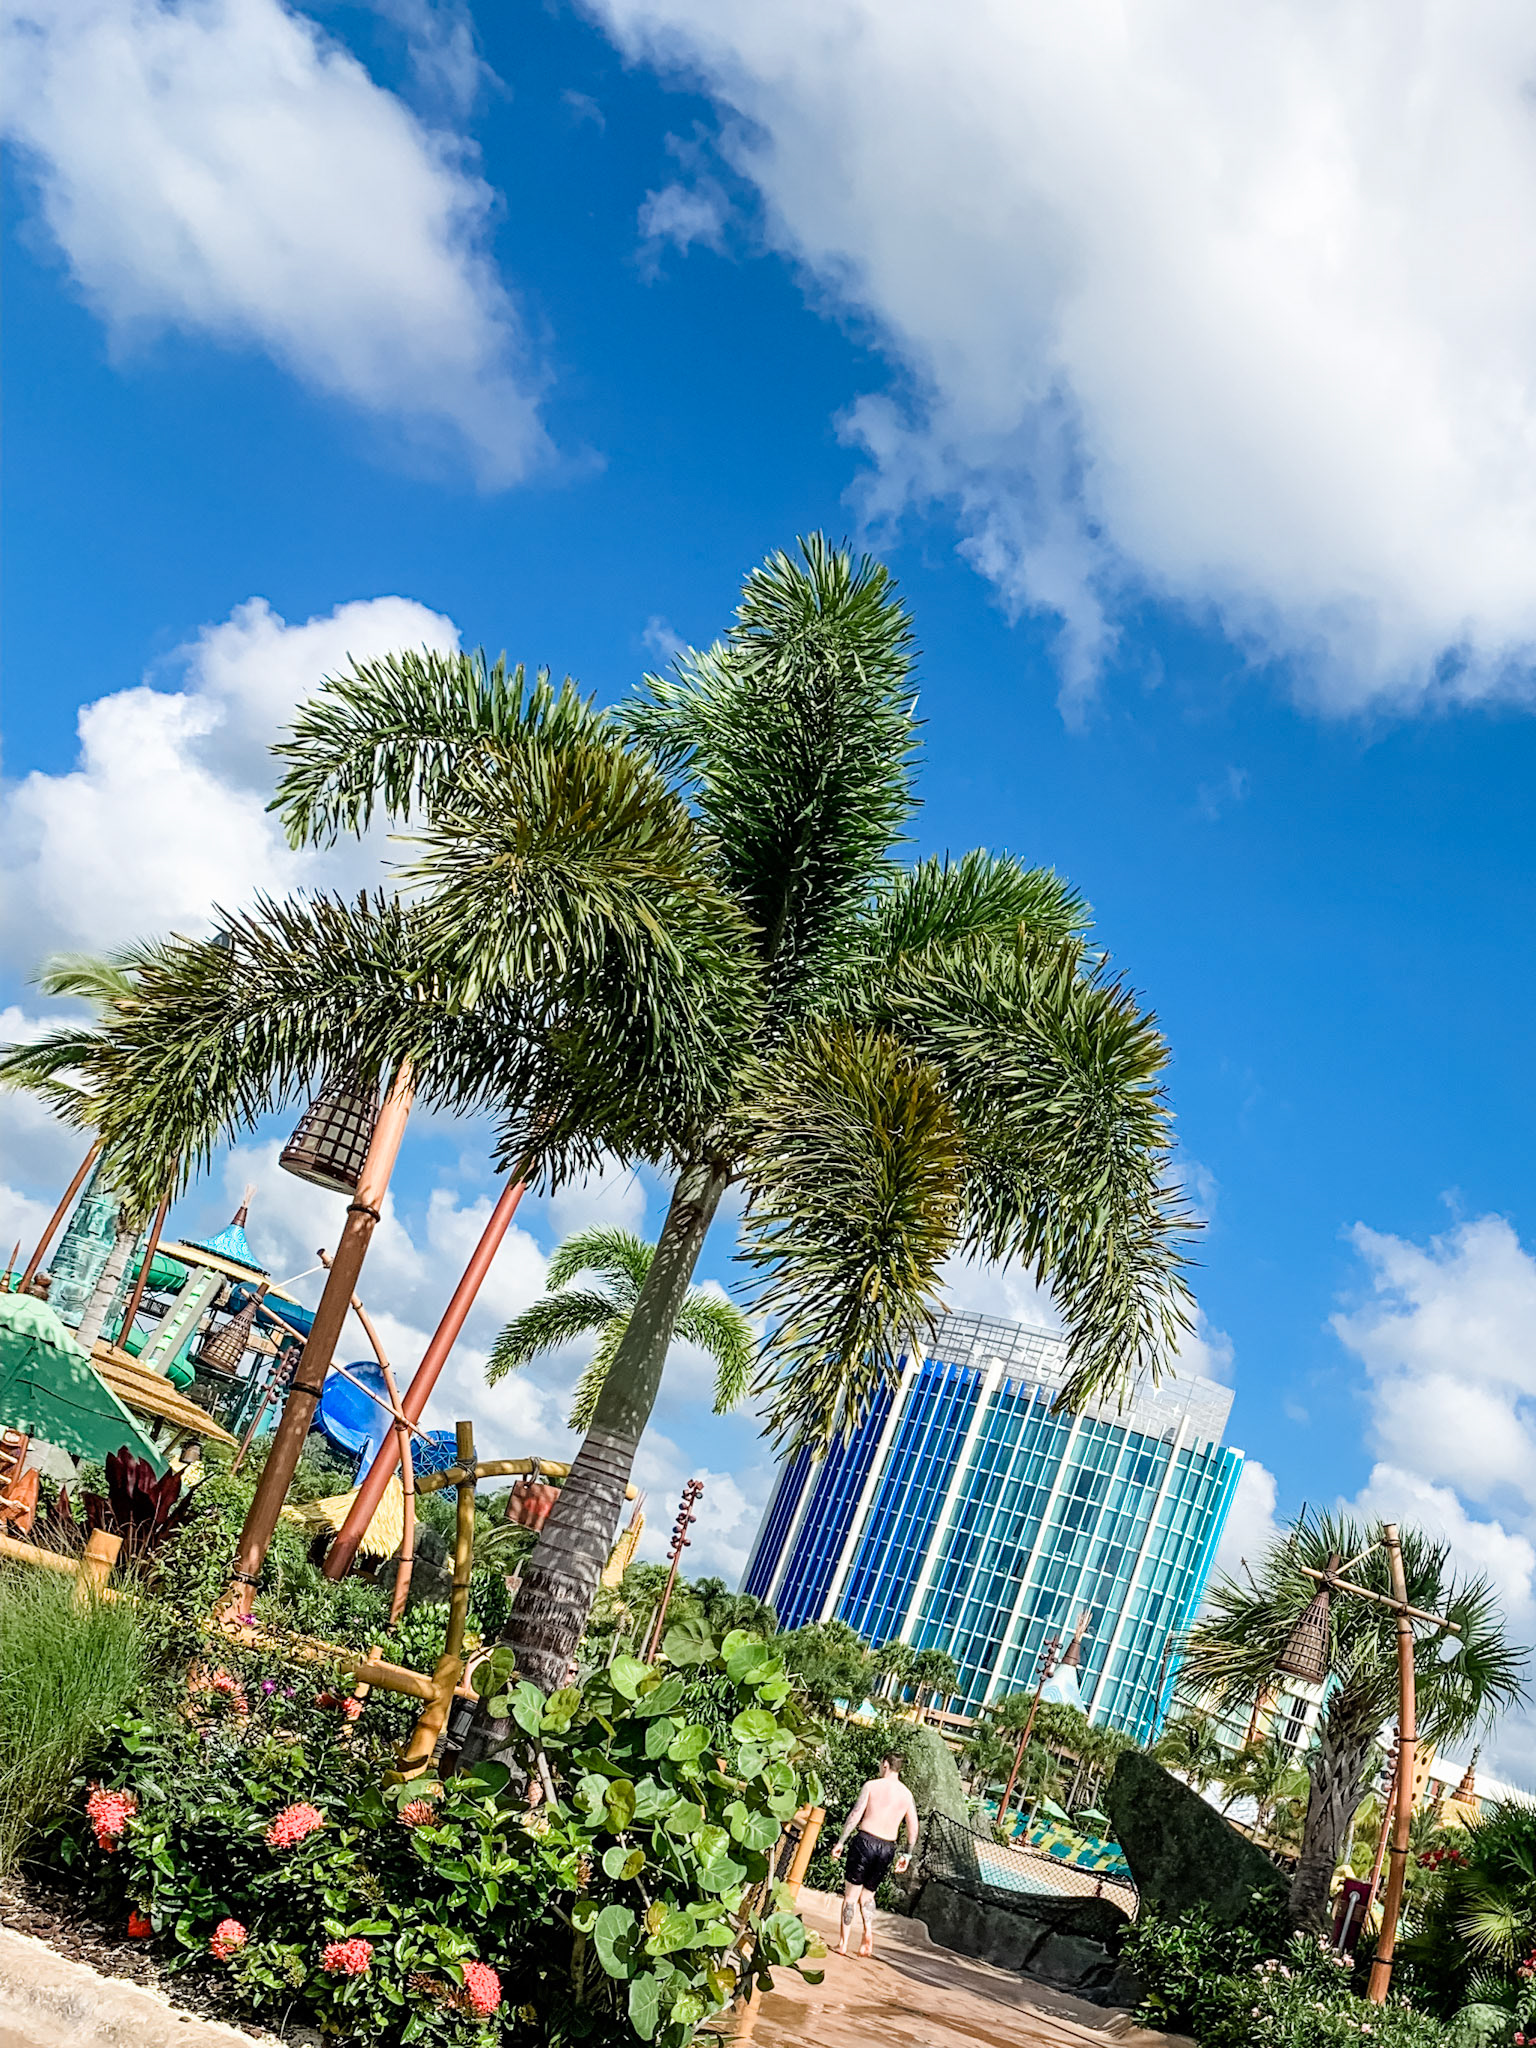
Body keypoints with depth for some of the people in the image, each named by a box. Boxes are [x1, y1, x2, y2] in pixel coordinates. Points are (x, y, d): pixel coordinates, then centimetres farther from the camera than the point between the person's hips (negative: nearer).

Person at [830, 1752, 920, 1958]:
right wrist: (907, 1855, 16)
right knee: (867, 1895, 18)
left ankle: (843, 1943, 2)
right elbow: (913, 1828, 7)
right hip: (887, 1848, 4)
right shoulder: (907, 1794, 9)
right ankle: (868, 1932, -5)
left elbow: (856, 1814, -9)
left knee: (851, 1894, 5)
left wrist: (841, 1842, -7)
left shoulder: (872, 1785, -3)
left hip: (866, 1841, -4)